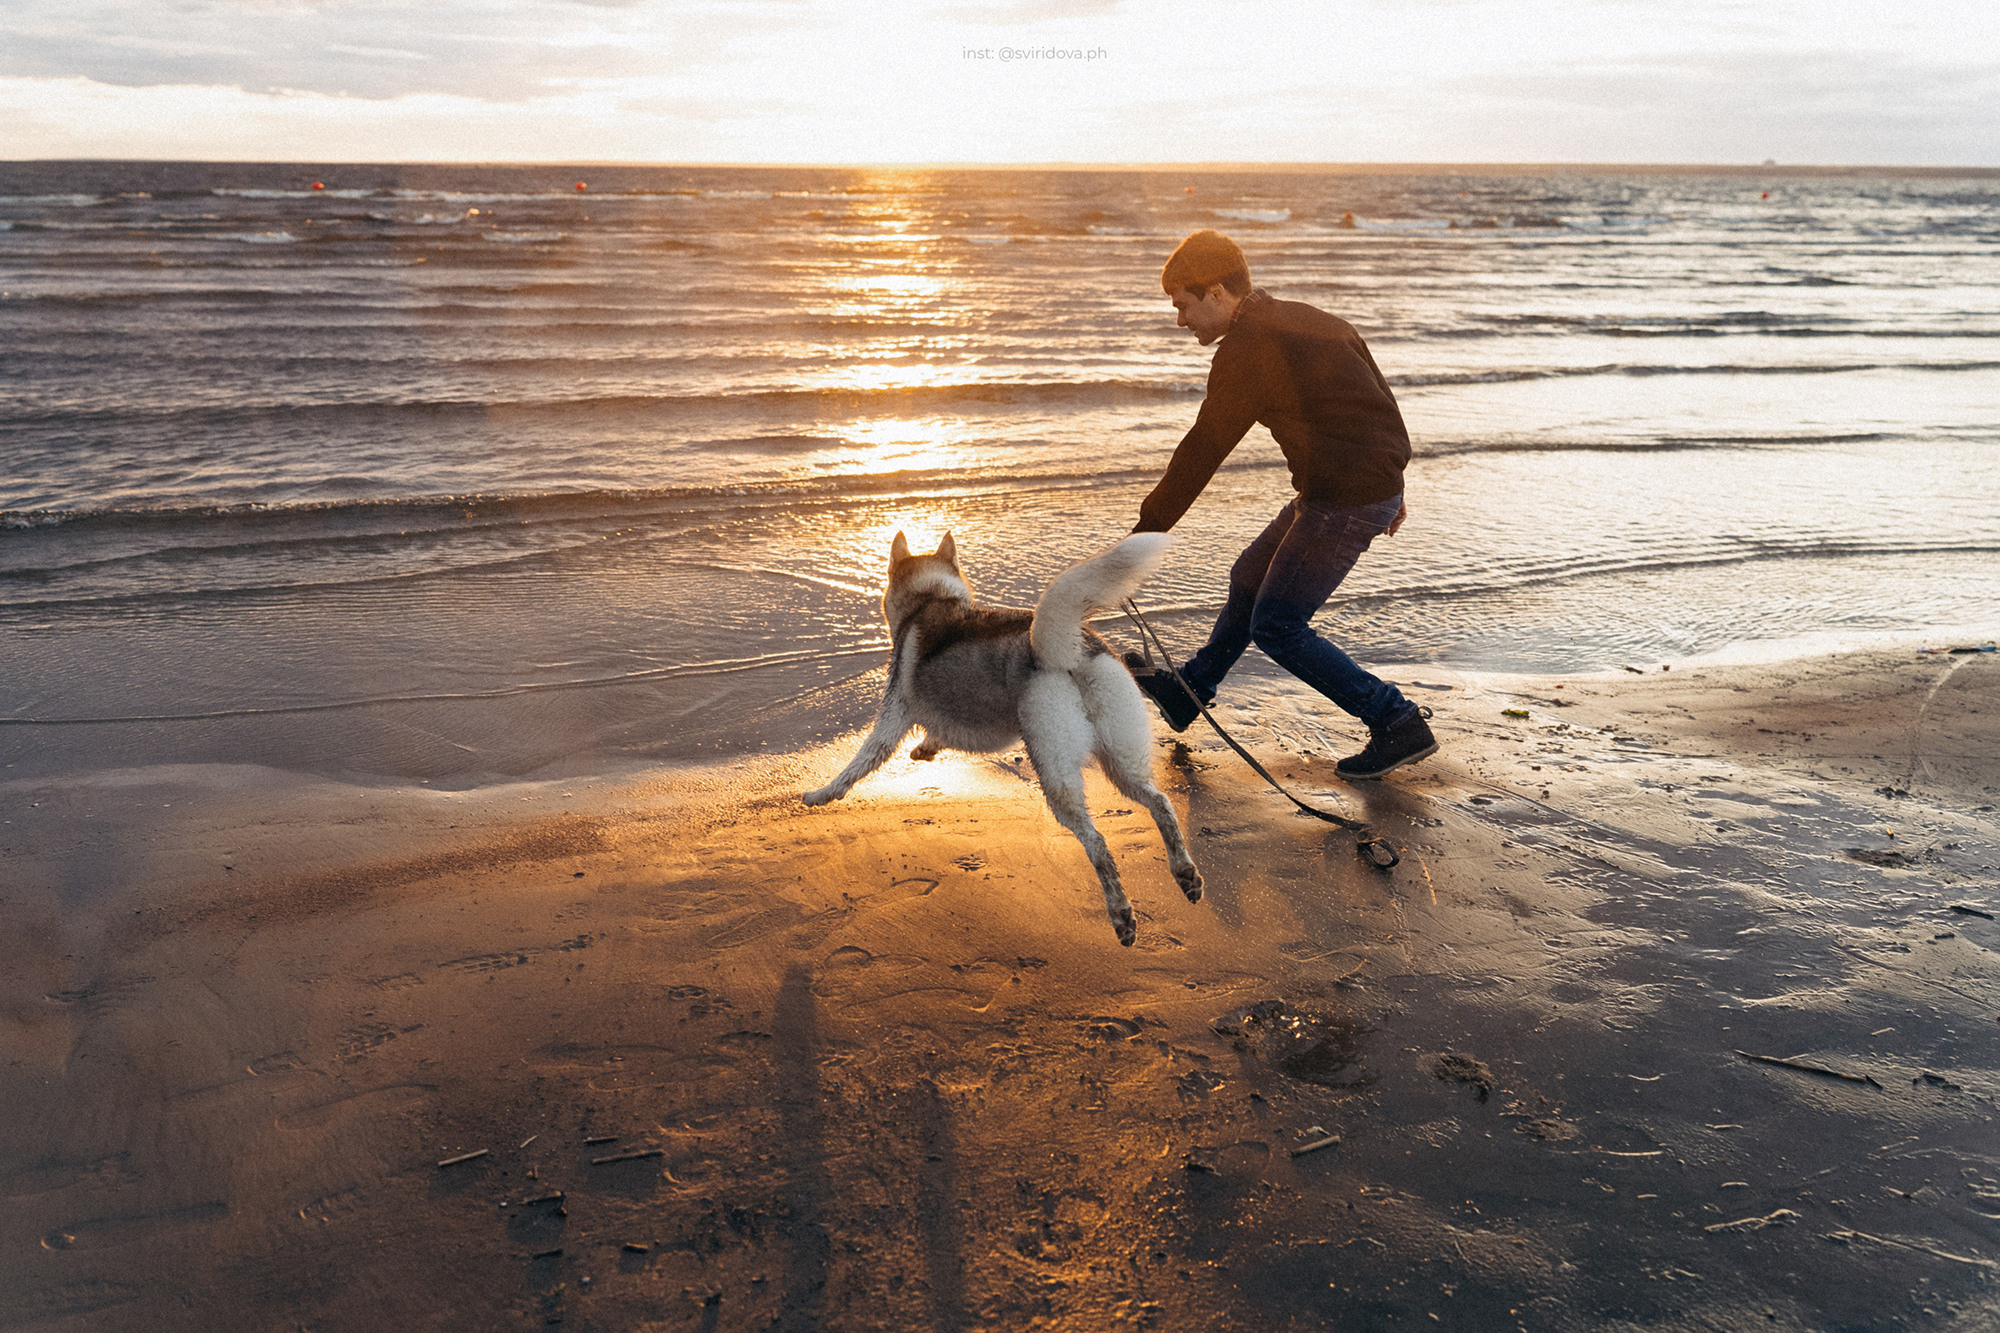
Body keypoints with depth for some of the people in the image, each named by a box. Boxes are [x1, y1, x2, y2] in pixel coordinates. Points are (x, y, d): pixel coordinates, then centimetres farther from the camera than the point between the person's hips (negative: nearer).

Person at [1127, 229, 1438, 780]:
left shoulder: (1245, 348, -15)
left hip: (1345, 502, -10)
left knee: (1277, 626, -2)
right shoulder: (1308, 320, 13)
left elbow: (1202, 453, -16)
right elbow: (1380, 399, 20)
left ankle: (1400, 725, -1)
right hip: (1378, 483, 10)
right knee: (1251, 578, 21)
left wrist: (1144, 535, -12)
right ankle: (1187, 693, 37)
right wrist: (1389, 485, 29)